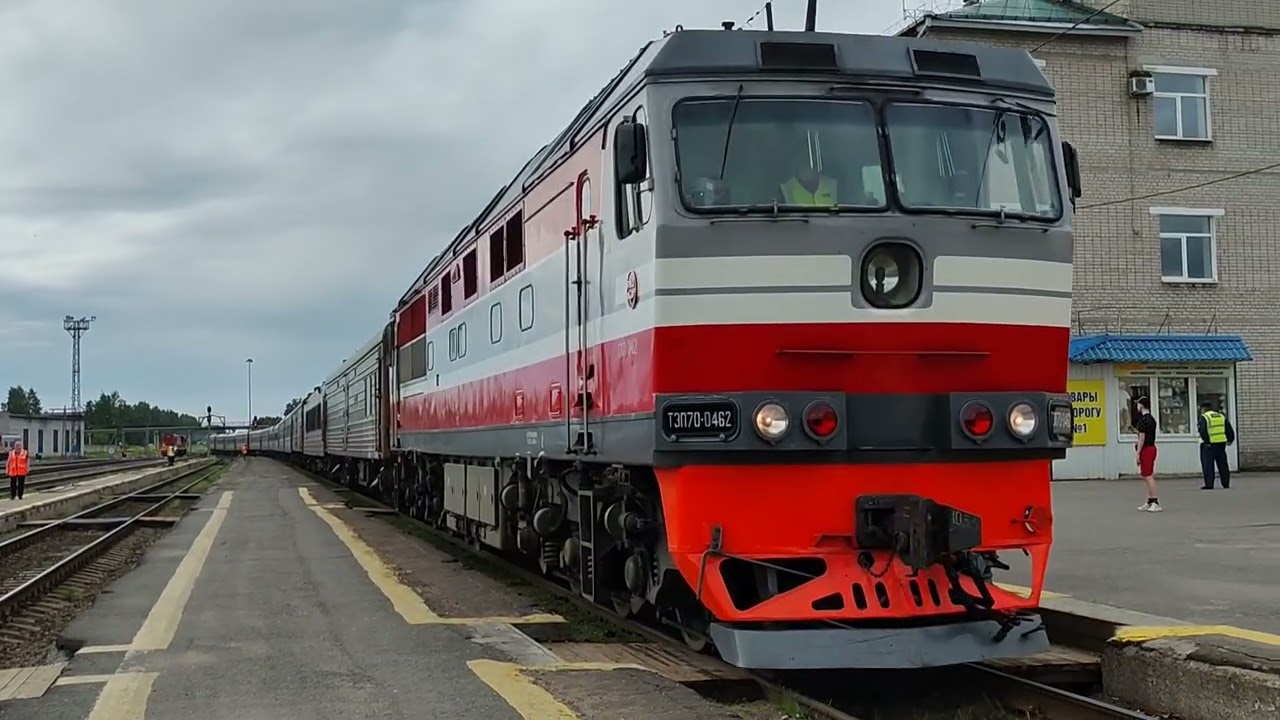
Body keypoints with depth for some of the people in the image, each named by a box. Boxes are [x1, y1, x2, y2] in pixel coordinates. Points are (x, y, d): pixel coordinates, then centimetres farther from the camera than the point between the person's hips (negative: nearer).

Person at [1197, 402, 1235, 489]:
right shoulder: (1221, 416, 14)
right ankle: (1226, 484, 14)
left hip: (1208, 444, -6)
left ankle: (1209, 484, -7)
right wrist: (1230, 440, 20)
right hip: (1221, 443, 6)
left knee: (1208, 464, -3)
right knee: (1222, 464, 12)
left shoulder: (1204, 417, -6)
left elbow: (1203, 431, -19)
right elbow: (1229, 429, 13)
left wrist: (1206, 441, -17)